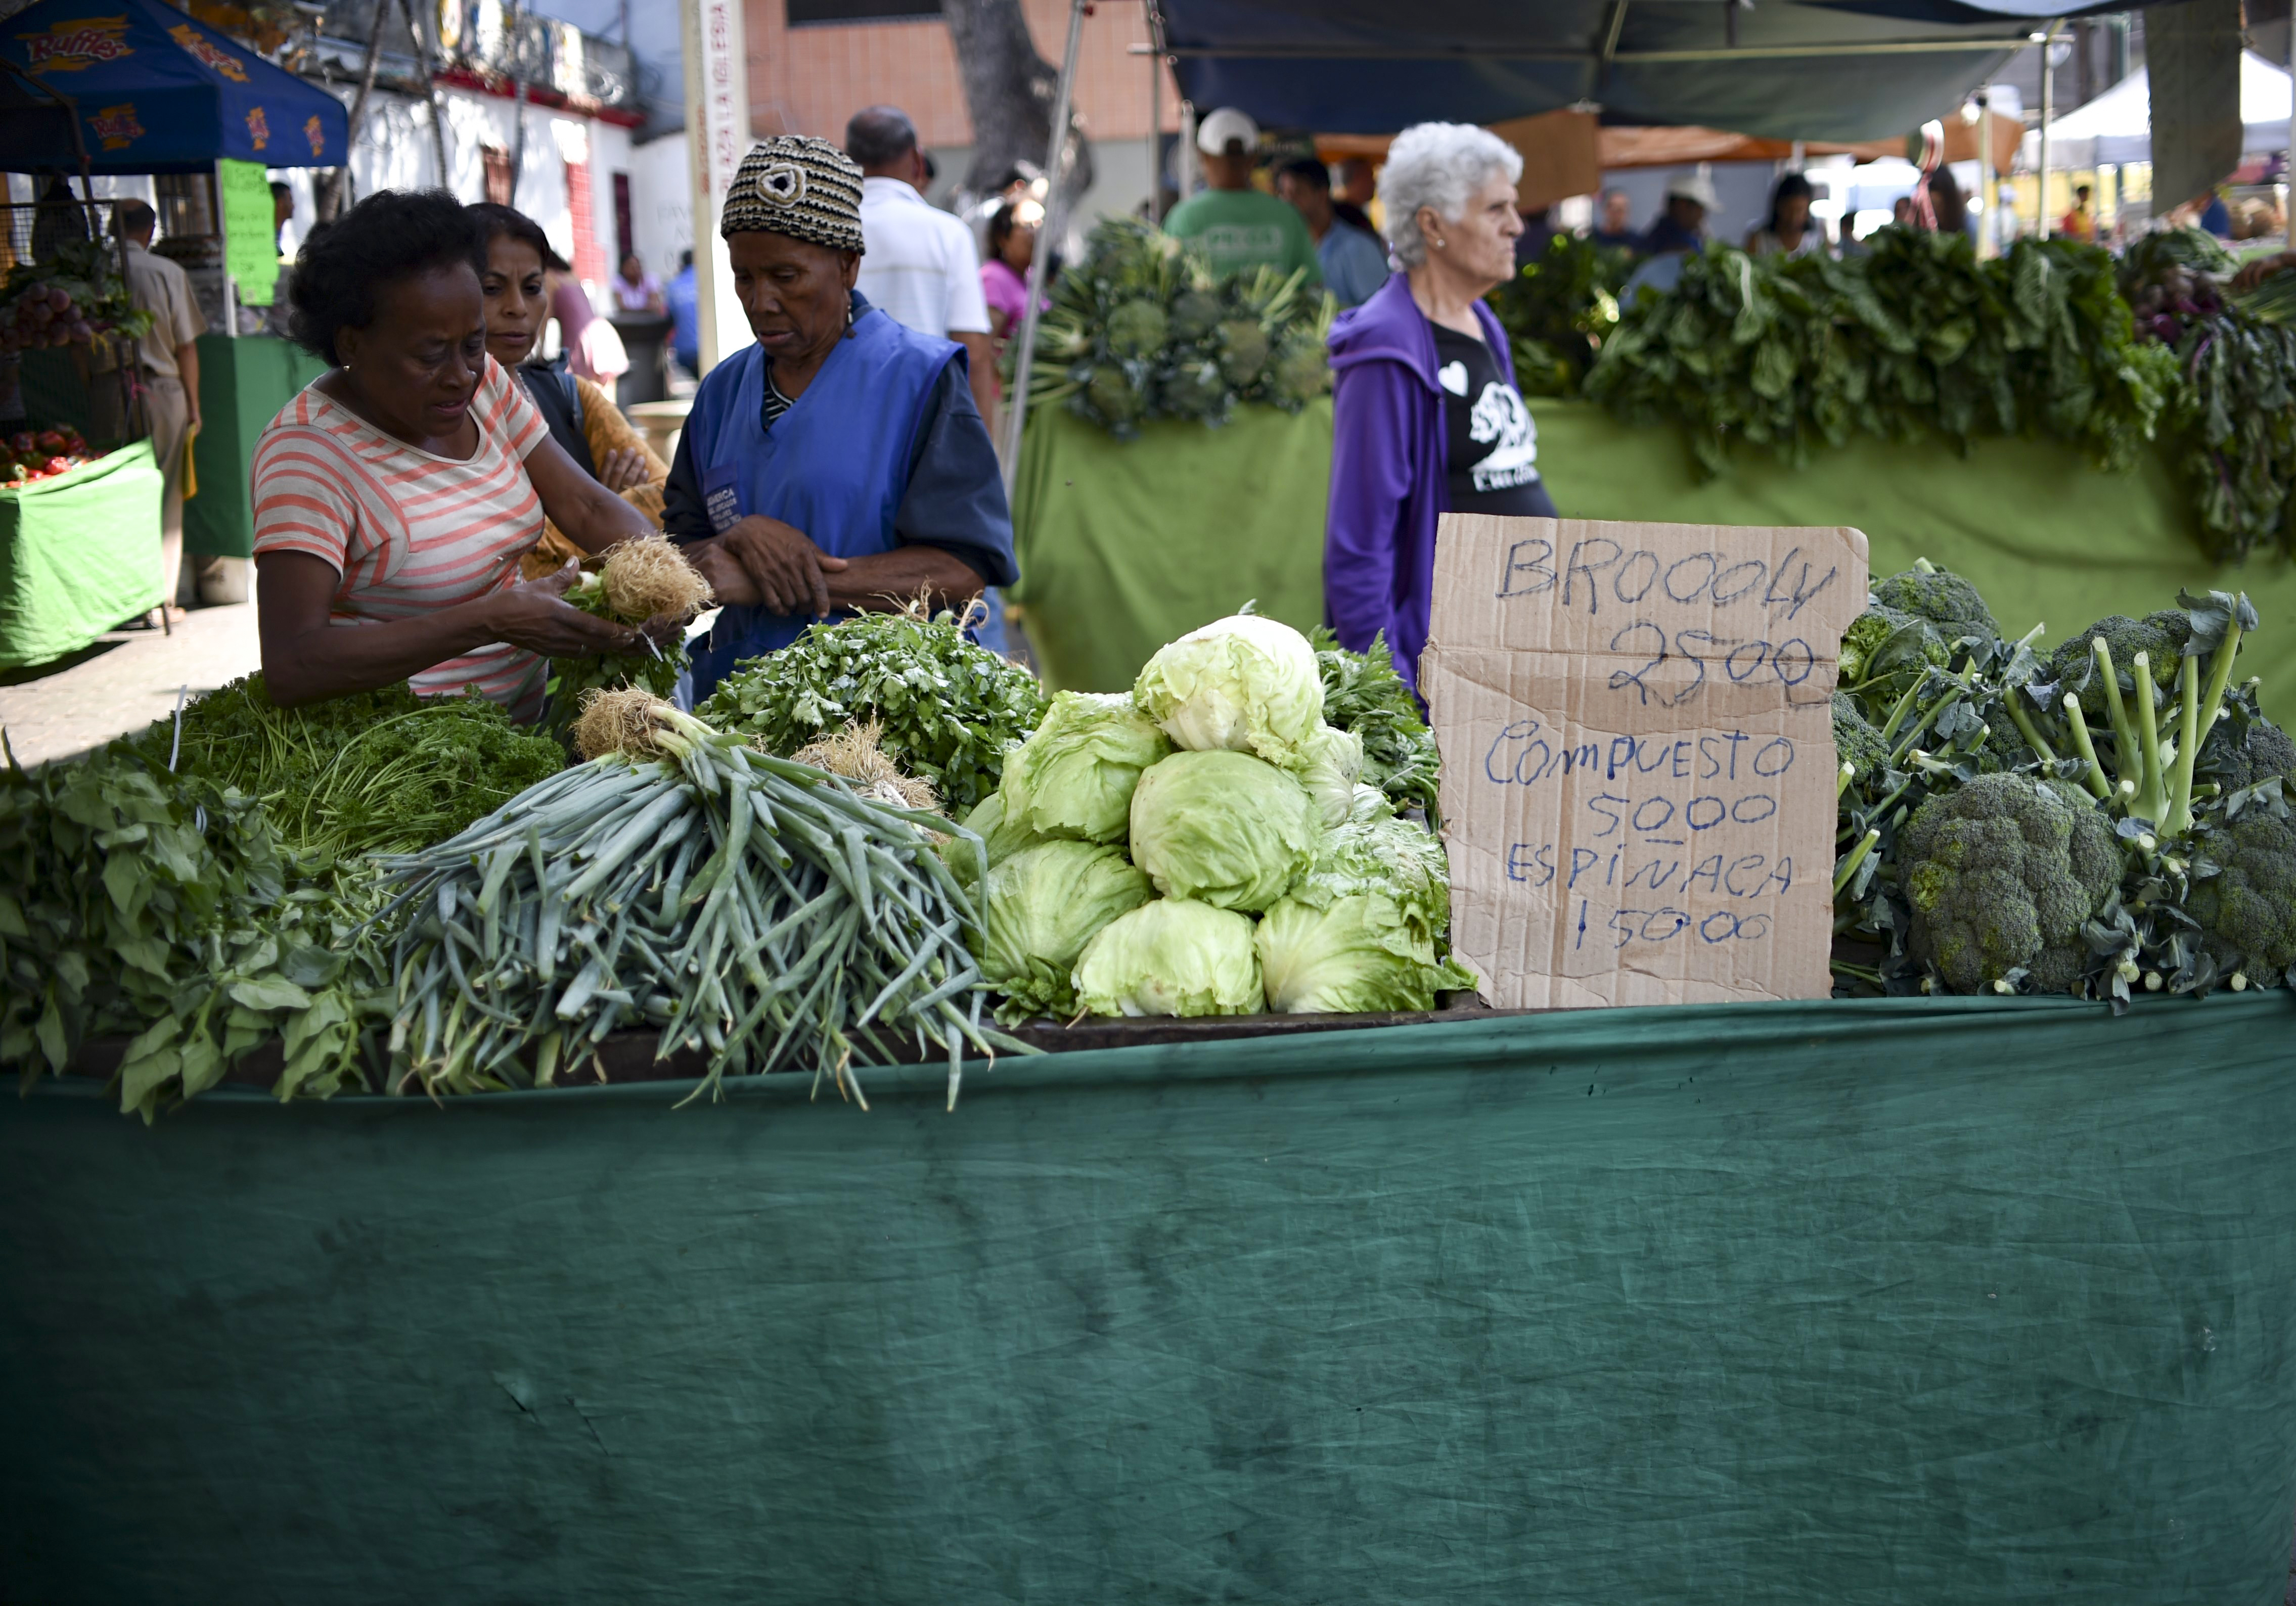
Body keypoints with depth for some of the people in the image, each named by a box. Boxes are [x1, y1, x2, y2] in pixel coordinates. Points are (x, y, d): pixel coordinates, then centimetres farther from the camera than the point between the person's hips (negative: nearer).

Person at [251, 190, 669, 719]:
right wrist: (492, 622, -31)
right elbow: (291, 669, -28)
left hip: (526, 713, 6)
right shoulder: (309, 452, -17)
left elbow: (586, 505, 5)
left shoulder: (484, 383, 6)